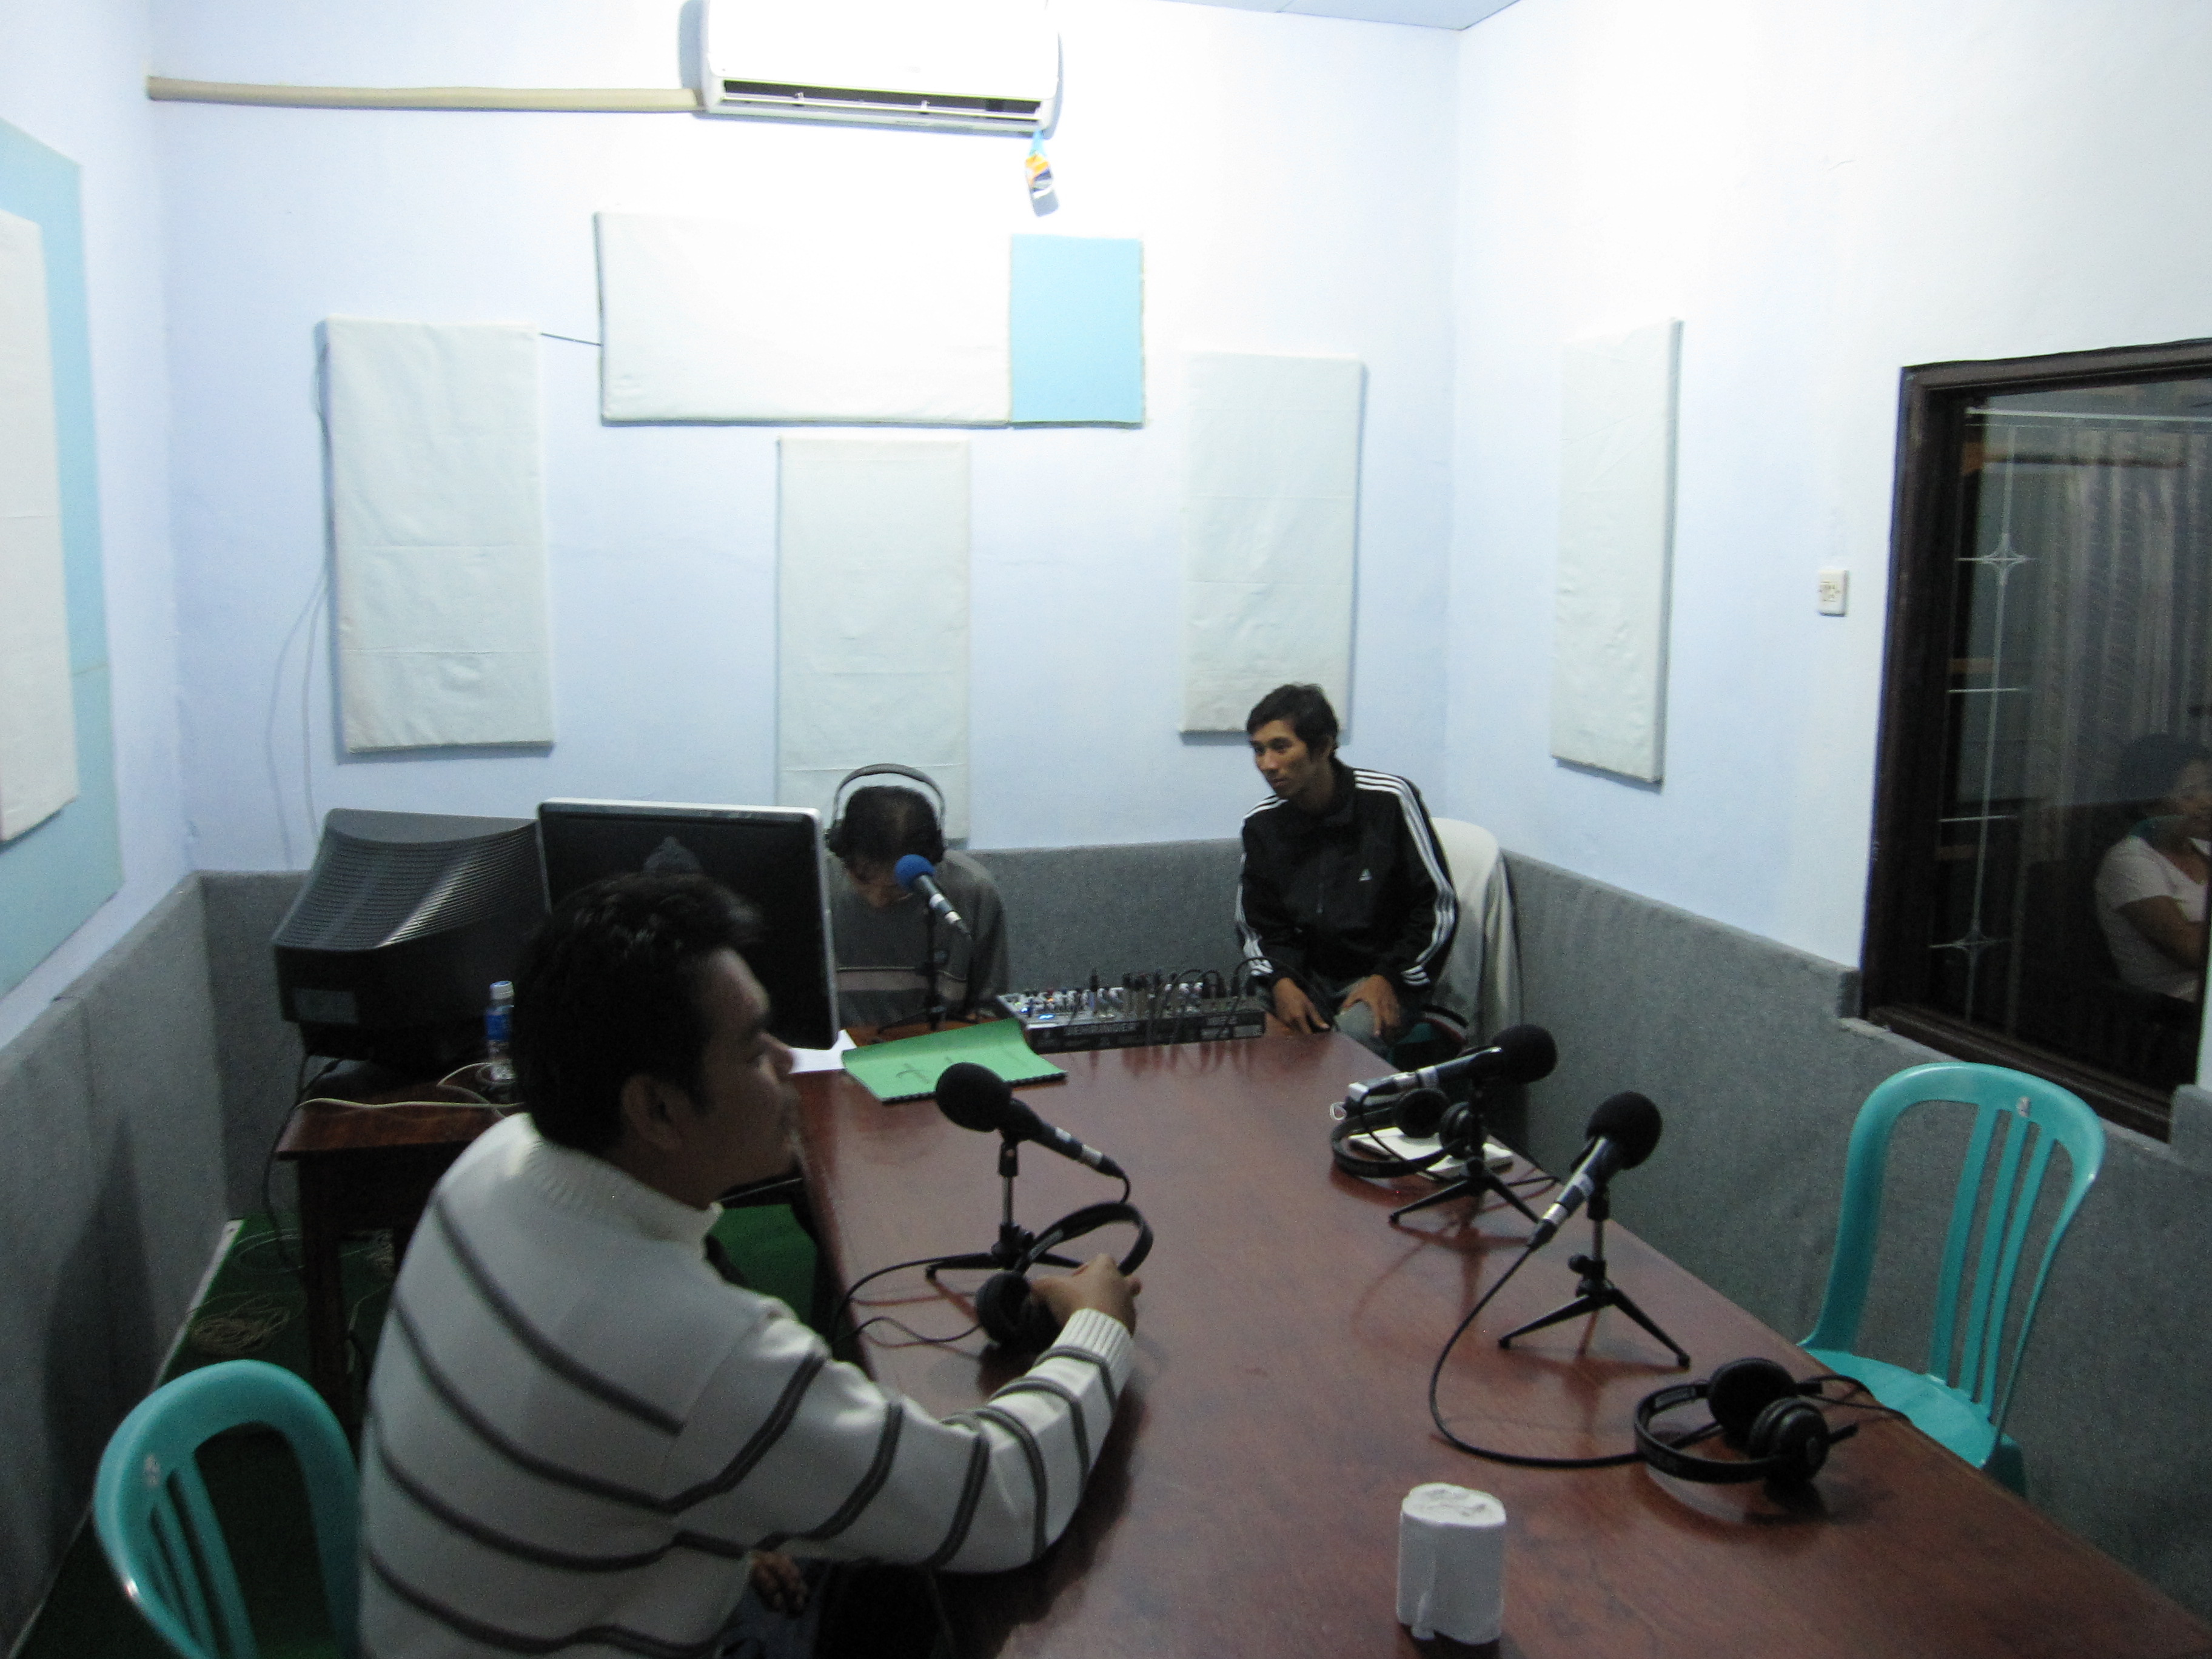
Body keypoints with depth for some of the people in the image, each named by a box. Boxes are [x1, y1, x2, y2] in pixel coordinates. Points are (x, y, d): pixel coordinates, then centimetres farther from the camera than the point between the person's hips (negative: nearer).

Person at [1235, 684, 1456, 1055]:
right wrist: (1280, 982, -13)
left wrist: (1390, 979, -16)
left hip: (1383, 973, -4)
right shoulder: (1261, 824, 0)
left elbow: (1438, 906, -6)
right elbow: (1259, 925, 7)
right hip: (1306, 975, 4)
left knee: (1357, 1032, -35)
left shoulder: (1389, 800, -12)